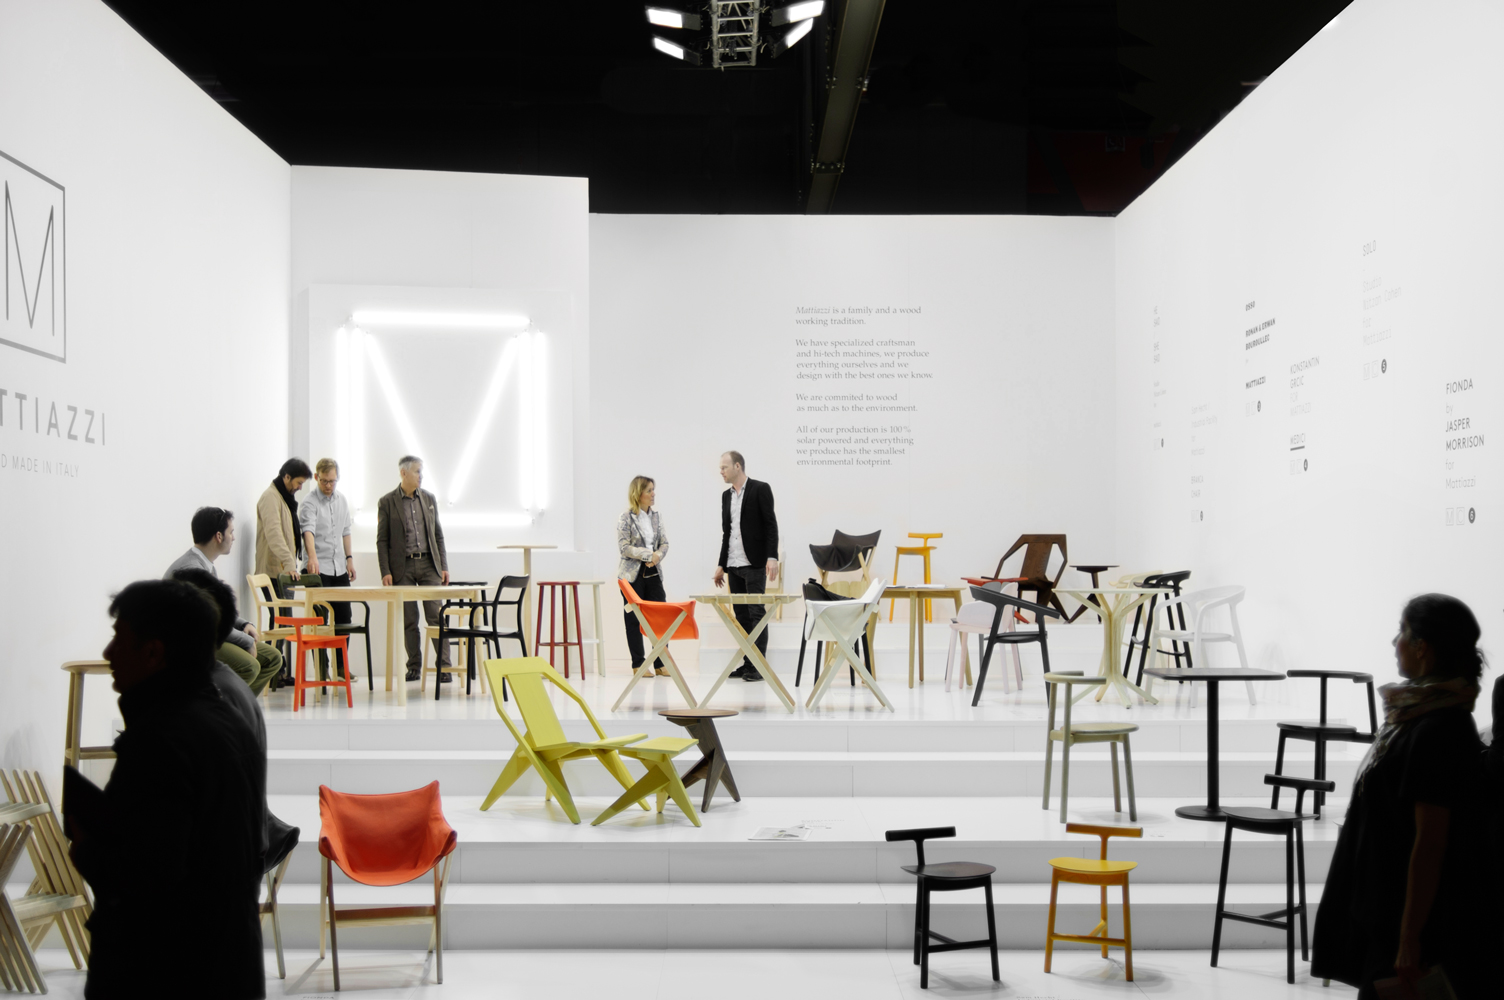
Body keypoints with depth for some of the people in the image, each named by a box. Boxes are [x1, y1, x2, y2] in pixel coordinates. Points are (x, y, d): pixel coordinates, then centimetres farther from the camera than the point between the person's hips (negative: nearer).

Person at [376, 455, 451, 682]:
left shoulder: (429, 499, 10)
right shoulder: (387, 502, 0)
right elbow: (382, 540, 0)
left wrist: (443, 566, 6)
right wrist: (385, 572, -8)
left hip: (428, 564, 2)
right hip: (402, 567, -2)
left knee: (436, 616, -4)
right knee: (409, 620, 3)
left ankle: (444, 665, -2)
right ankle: (414, 667, 11)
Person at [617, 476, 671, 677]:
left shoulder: (656, 516, 9)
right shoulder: (626, 518, -7)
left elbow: (664, 543, 9)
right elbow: (624, 547, -13)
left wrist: (658, 555, -12)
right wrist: (649, 555, -19)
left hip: (653, 572, 5)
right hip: (632, 574, -5)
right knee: (634, 619, 2)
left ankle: (660, 664, 6)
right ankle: (637, 664, 9)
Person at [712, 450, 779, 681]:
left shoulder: (760, 489, -5)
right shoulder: (726, 496, 15)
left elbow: (771, 525, -9)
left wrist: (772, 557, -17)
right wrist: (721, 565, 17)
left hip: (754, 563, -7)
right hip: (733, 565, 7)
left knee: (756, 613, -7)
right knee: (741, 615, 7)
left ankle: (758, 665, -7)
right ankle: (747, 663, 10)